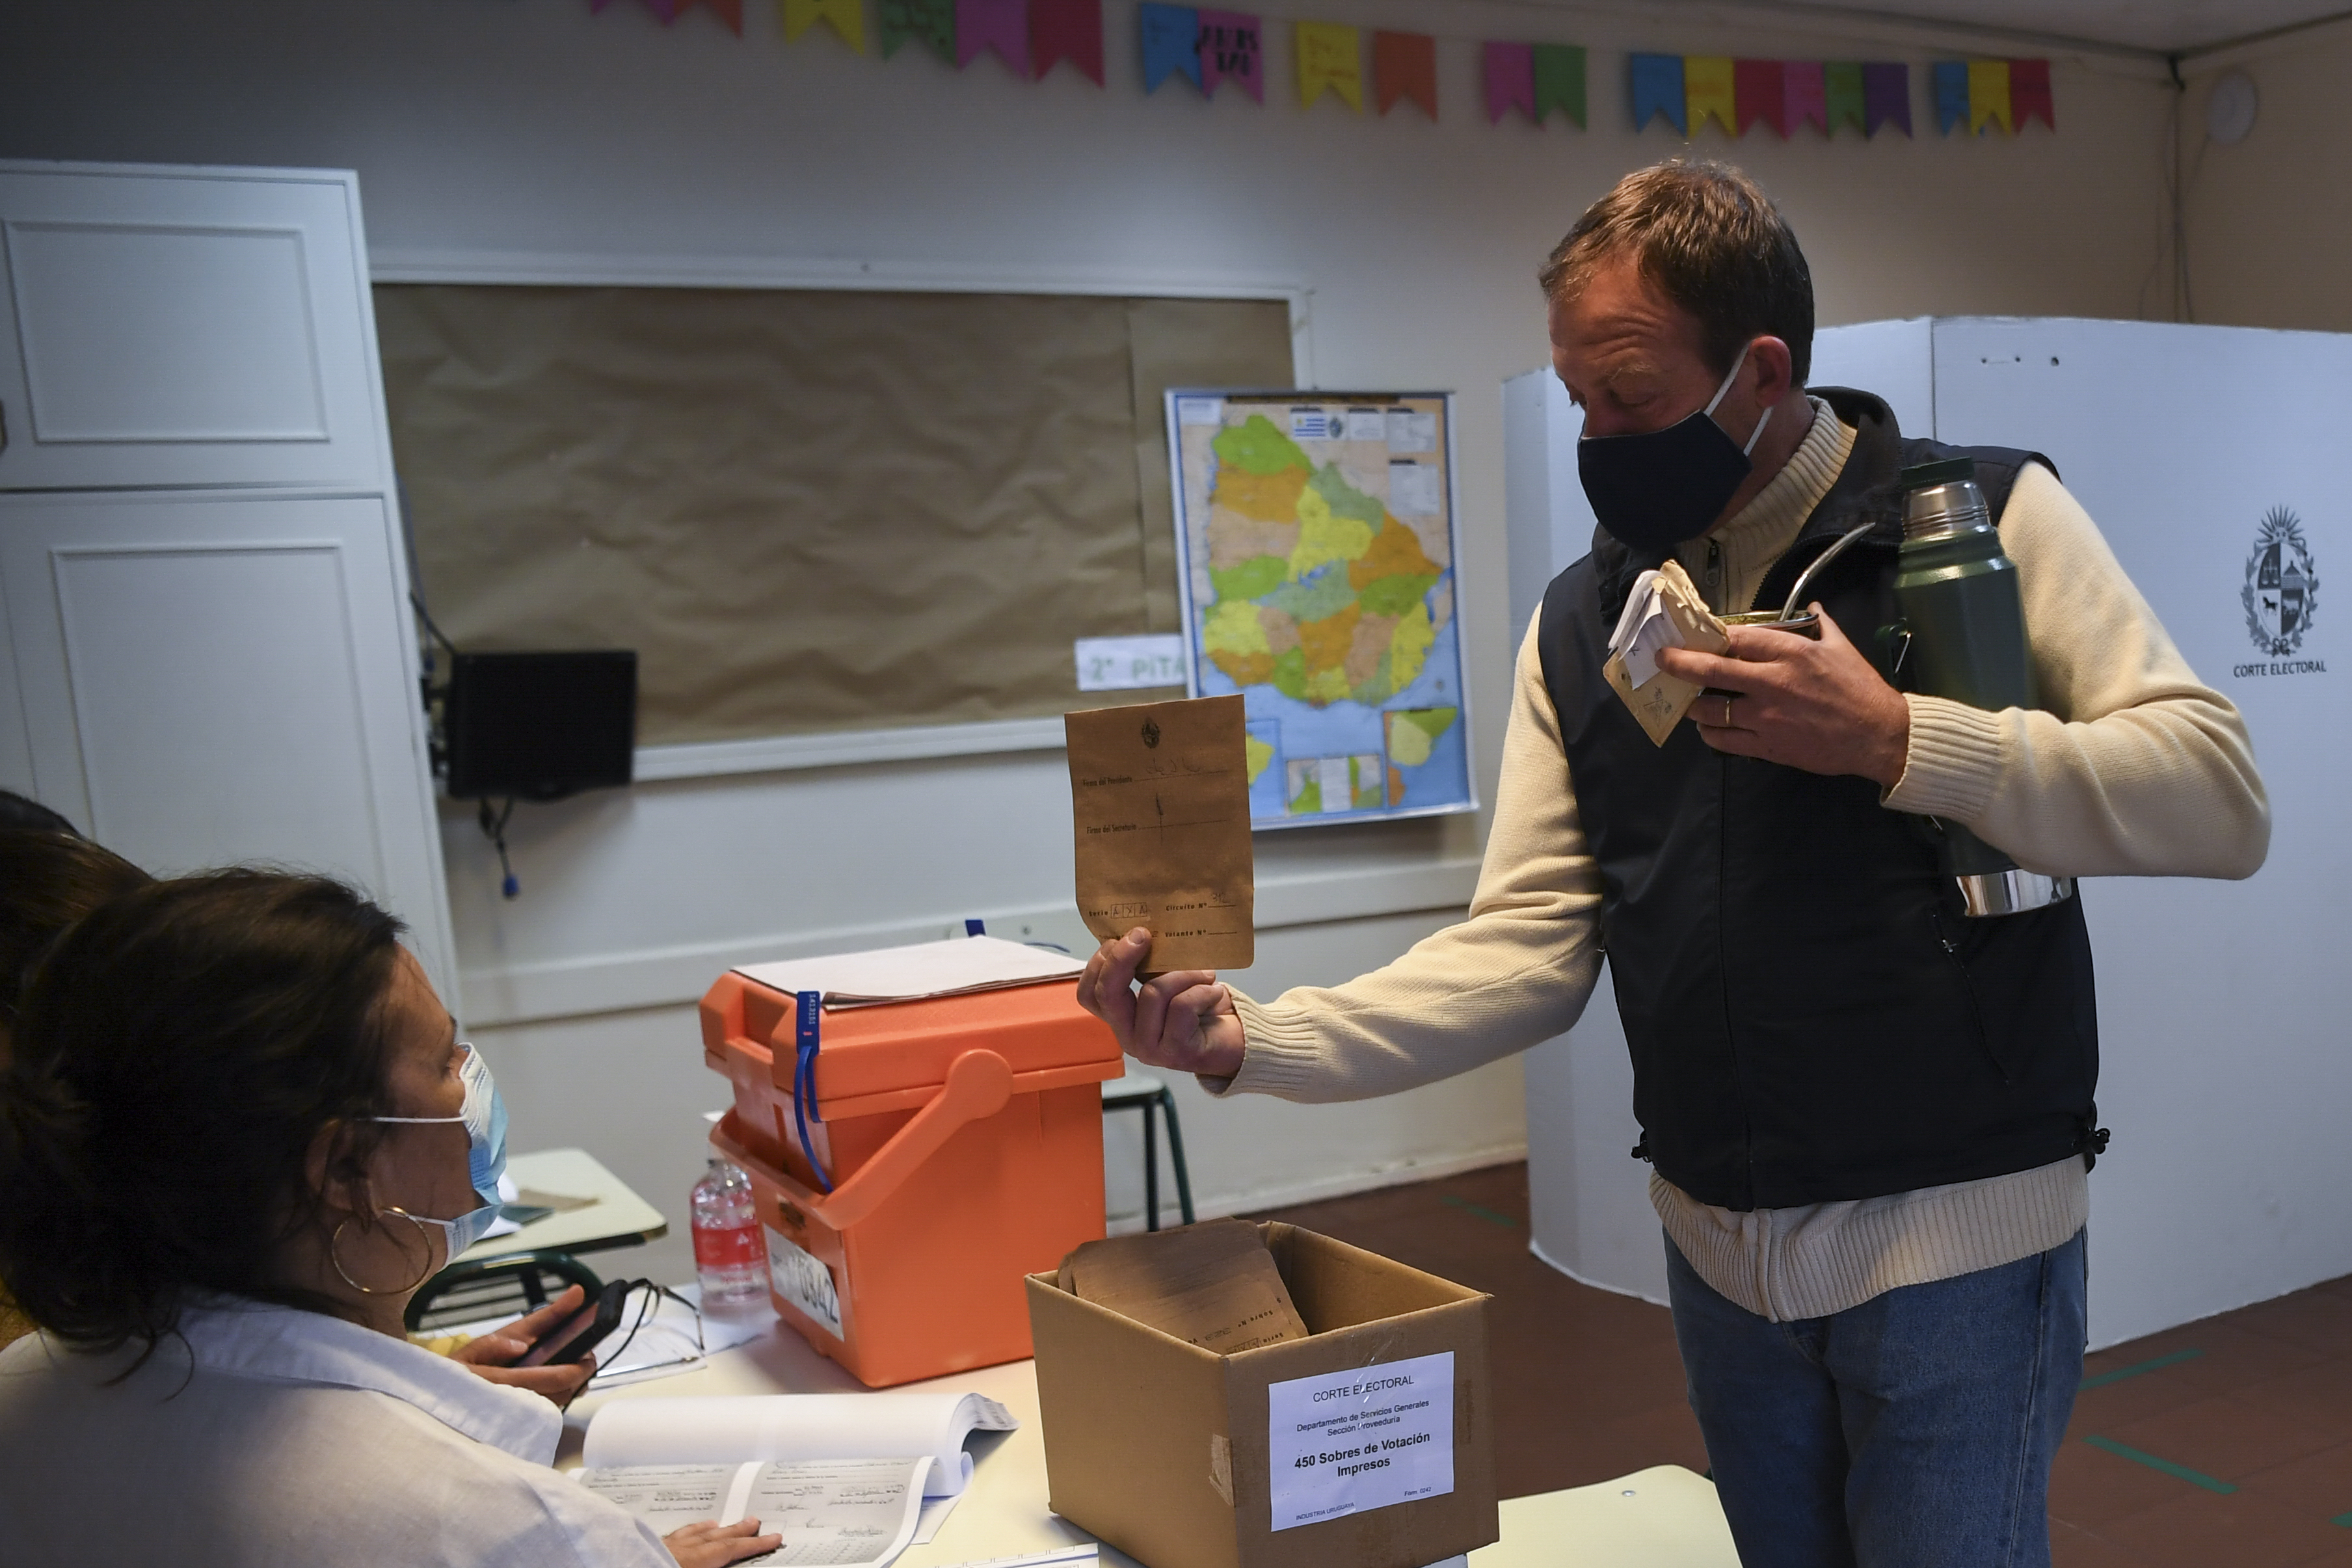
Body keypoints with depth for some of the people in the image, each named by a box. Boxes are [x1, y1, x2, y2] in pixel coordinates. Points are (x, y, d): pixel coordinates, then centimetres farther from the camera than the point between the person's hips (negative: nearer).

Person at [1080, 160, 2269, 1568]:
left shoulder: (1984, 515, -7)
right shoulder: (1583, 620, 3)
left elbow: (2222, 797, -13)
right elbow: (1528, 948, -3)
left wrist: (1893, 739, -24)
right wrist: (1252, 1040, -16)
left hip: (1957, 1239, -4)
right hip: (1720, 1246, 4)